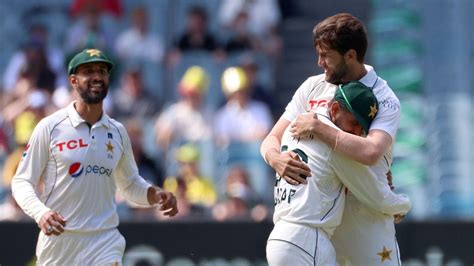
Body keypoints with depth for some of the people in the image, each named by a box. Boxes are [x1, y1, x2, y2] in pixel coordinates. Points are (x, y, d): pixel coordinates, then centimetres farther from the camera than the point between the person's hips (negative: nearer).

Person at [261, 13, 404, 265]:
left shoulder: (384, 99, -11)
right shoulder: (312, 87, 5)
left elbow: (371, 153, -30)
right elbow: (272, 139, 4)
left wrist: (317, 128, -24)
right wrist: (276, 159, -20)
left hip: (366, 218, -4)